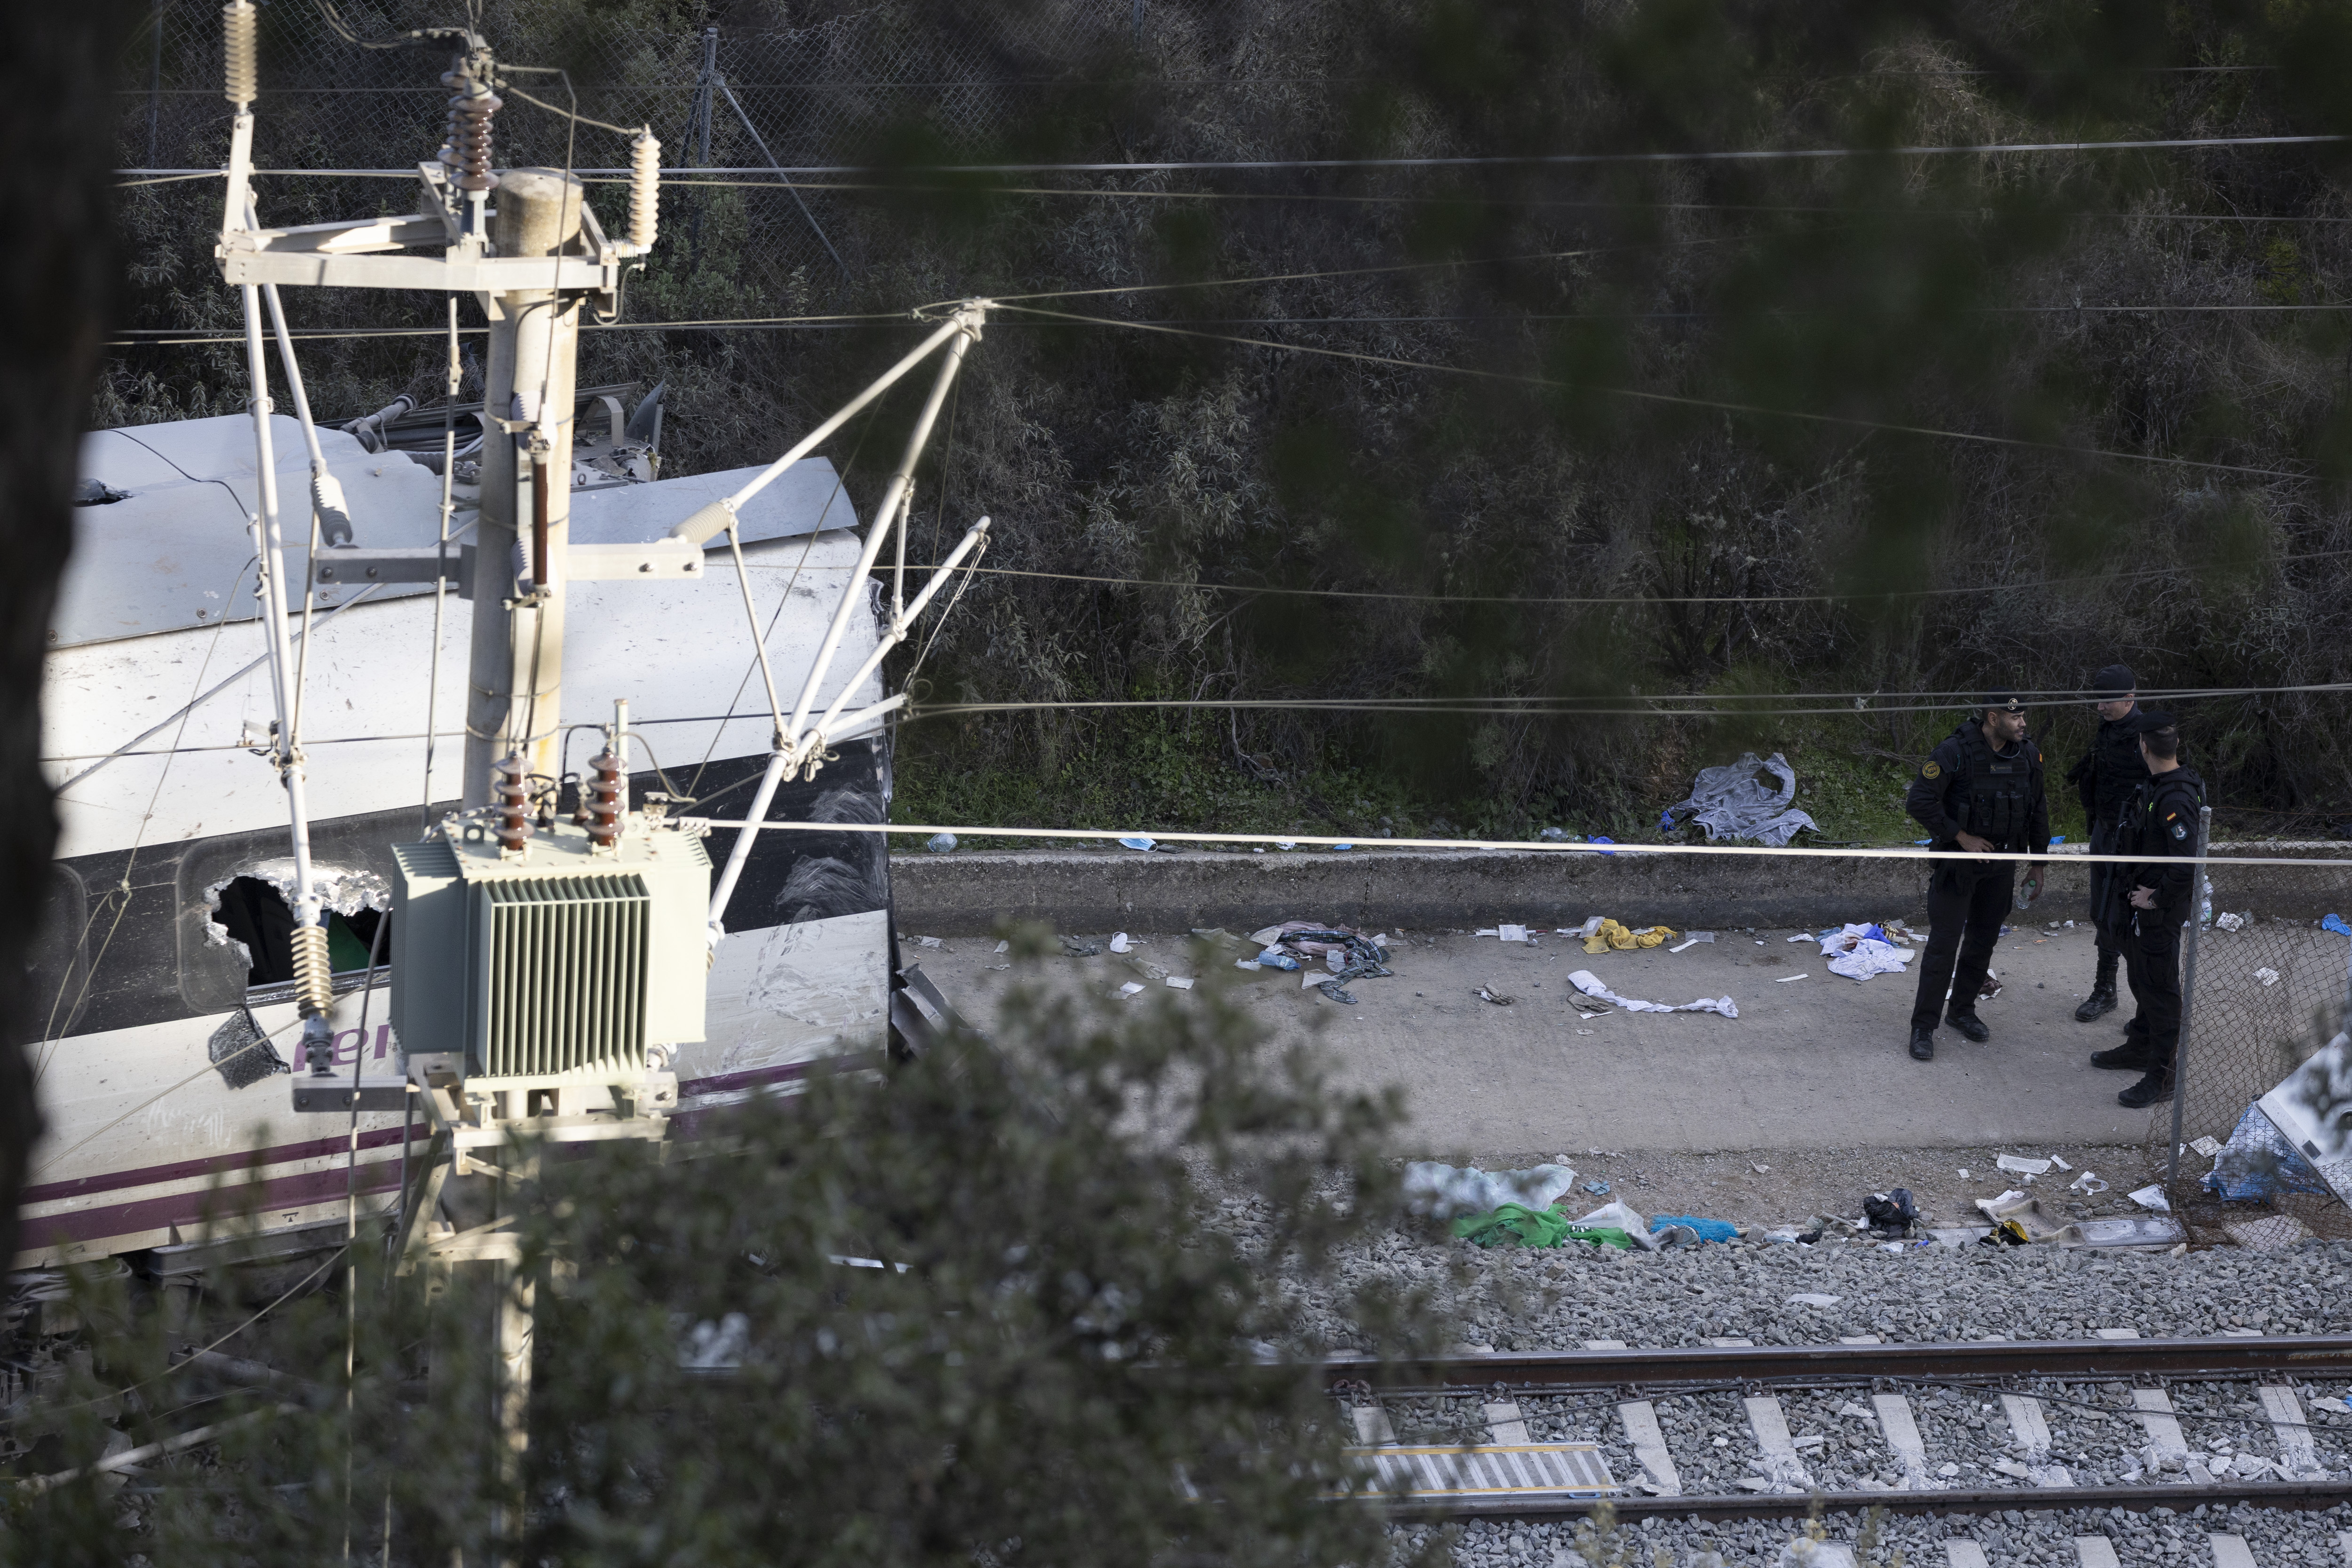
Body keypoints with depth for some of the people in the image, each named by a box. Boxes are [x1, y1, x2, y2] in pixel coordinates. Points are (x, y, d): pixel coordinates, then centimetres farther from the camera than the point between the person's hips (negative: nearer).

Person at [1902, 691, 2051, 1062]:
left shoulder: (2027, 756, -1)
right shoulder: (1955, 752, -19)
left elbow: (2037, 810, 12)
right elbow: (1919, 801, -21)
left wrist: (2037, 862, 12)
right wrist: (1961, 837, -19)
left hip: (2001, 864, 5)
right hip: (1958, 863, -5)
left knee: (1983, 940, 14)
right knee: (1944, 944, -6)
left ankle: (1963, 1010, 32)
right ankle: (1923, 1027, -1)